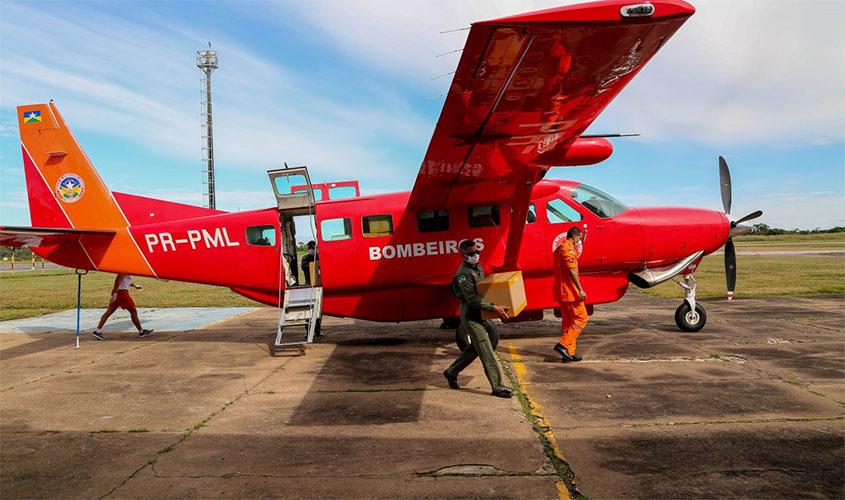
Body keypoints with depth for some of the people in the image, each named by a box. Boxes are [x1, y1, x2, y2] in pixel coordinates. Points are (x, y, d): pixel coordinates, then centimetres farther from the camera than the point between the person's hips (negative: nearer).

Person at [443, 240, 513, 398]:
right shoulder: (463, 274, -18)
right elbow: (472, 299, -25)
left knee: (475, 347, 19)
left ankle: (452, 372, 32)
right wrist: (494, 308, -30)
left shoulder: (478, 268, 12)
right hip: (470, 316, -10)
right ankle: (497, 387, -3)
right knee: (487, 351, -8)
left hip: (480, 314, 10)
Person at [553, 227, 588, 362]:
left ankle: (569, 353, 14)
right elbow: (572, 270, -22)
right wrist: (580, 290, -23)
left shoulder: (559, 248, 17)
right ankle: (563, 344, -11)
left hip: (561, 292, 10)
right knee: (581, 318, -2)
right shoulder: (569, 249, -13)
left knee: (567, 321, 12)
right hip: (570, 291, -10)